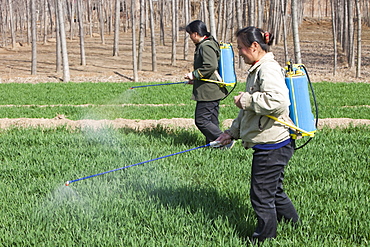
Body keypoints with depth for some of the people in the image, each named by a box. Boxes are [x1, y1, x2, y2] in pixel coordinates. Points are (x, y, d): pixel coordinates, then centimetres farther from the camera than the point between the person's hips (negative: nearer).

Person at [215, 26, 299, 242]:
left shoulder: (269, 69, -17)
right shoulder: (257, 69, 16)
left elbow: (277, 101, -34)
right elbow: (250, 110, 25)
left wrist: (245, 100, -21)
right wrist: (232, 132, 22)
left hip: (273, 146, -11)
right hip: (270, 145, 11)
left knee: (261, 195, 0)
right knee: (274, 191, 21)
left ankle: (264, 238, 14)